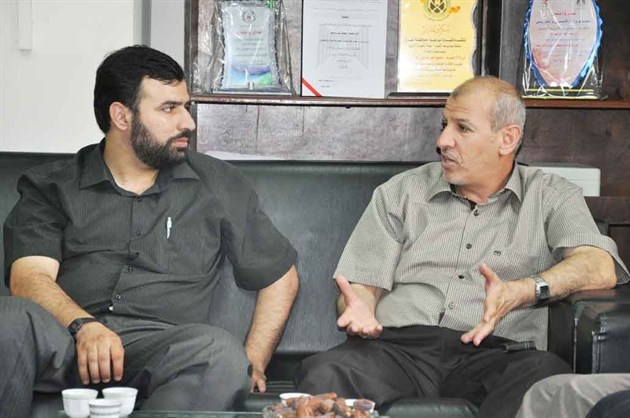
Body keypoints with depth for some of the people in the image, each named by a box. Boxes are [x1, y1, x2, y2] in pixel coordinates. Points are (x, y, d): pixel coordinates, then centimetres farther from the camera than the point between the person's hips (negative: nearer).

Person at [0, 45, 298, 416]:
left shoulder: (219, 185, 20)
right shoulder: (51, 188, 15)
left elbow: (281, 275, 24)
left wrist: (252, 363, 10)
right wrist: (84, 327, -21)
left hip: (158, 348, 1)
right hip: (64, 338, 0)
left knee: (221, 351, -36)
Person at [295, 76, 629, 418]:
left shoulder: (551, 197, 13)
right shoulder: (400, 193, 20)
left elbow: (600, 267, -5)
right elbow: (362, 284, 14)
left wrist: (521, 293, -24)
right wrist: (359, 311, -12)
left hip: (496, 353, -1)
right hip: (399, 346, 1)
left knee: (547, 376, -36)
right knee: (323, 374, -32)